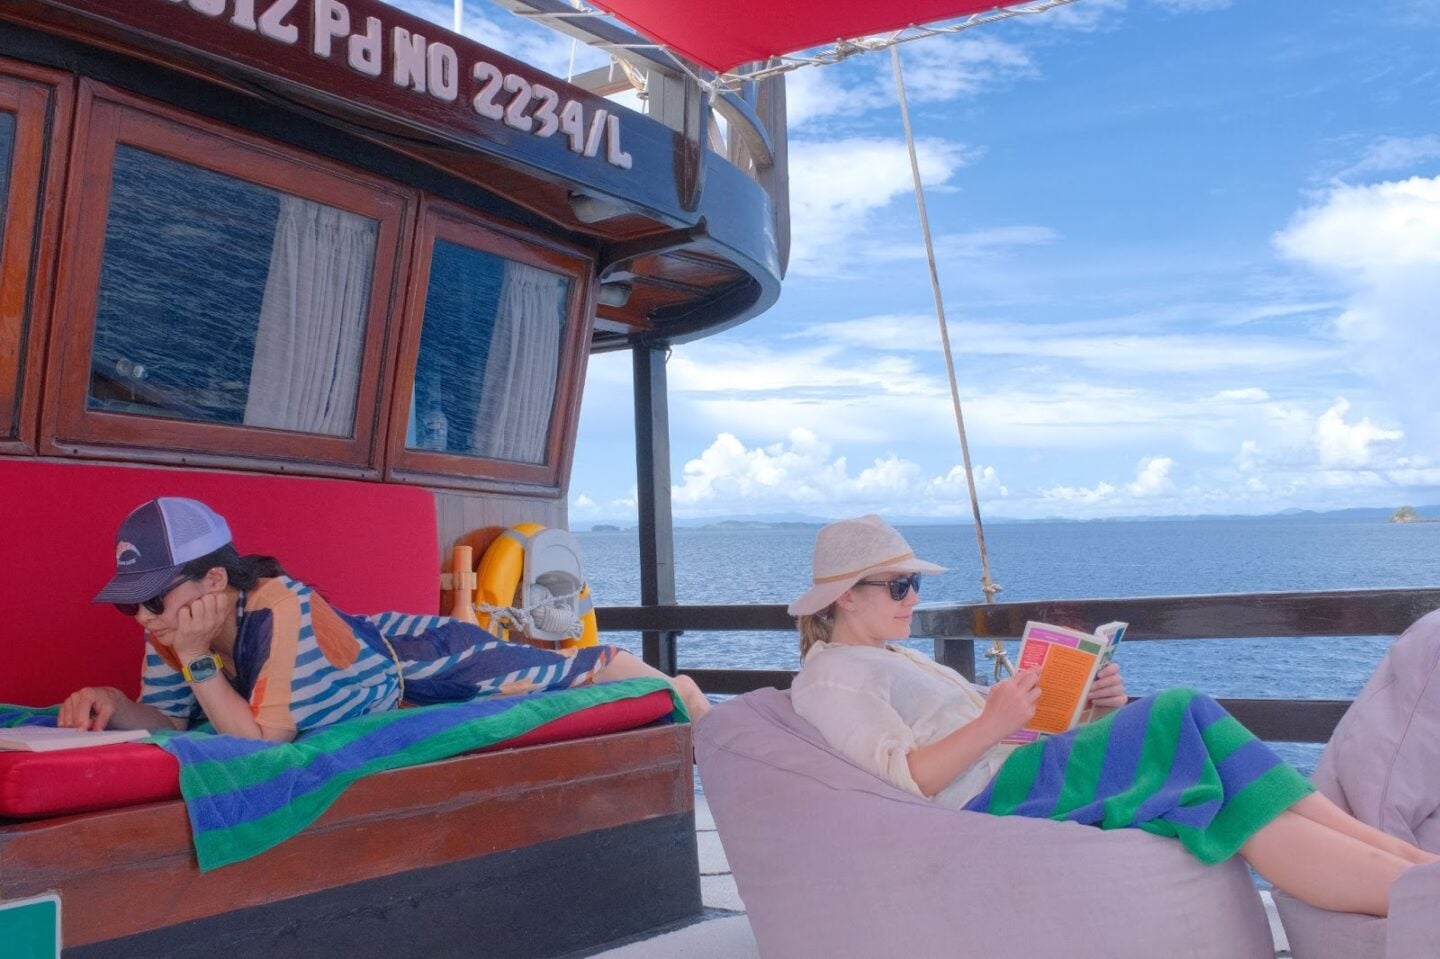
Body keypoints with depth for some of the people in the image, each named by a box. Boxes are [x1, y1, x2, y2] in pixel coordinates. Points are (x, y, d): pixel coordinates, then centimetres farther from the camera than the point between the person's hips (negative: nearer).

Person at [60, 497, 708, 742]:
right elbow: (169, 720, -7)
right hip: (387, 649, 6)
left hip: (431, 666, -6)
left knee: (571, 672, 12)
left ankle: (677, 690, 40)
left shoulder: (279, 612, -40)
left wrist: (198, 659, -42)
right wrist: (114, 707, -27)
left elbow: (262, 740, -36)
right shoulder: (170, 629, -17)